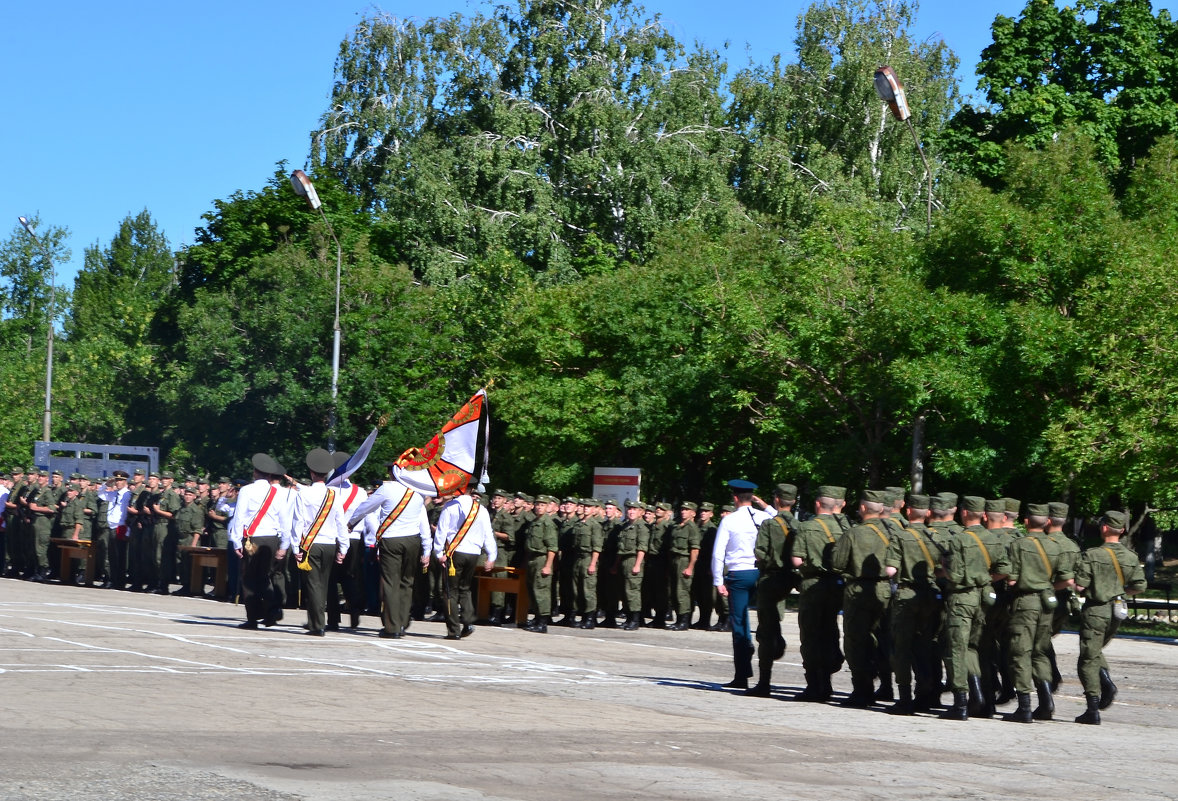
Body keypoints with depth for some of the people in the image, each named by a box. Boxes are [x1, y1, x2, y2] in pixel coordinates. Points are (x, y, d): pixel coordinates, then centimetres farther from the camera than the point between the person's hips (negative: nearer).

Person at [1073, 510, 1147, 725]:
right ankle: (1107, 684, 3)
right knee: (1095, 651, 26)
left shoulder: (1092, 555, -14)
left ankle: (1093, 710, -4)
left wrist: (1086, 591, 7)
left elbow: (1079, 586, -16)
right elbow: (1140, 586, 3)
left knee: (1088, 659, 1)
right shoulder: (1131, 557, 2)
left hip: (1095, 611, -6)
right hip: (1118, 612, 6)